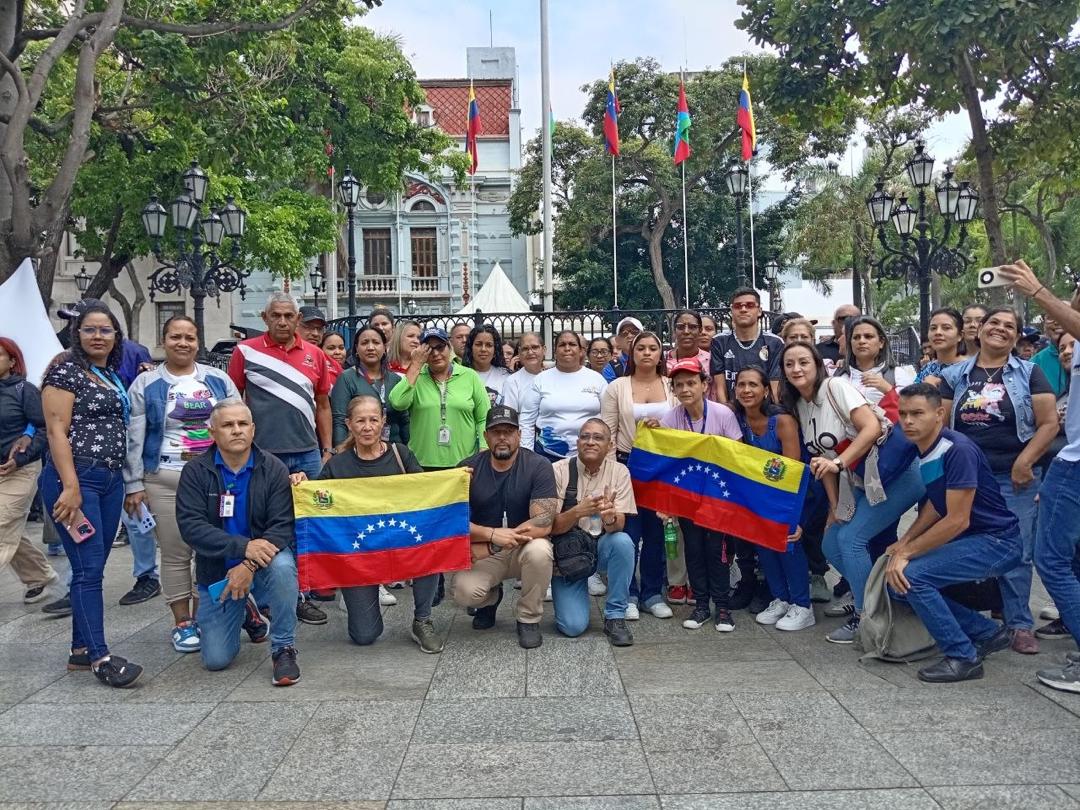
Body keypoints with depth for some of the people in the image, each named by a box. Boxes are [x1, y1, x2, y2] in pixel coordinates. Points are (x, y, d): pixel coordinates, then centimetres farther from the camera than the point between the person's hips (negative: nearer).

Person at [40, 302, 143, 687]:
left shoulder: (115, 378, 16)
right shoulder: (66, 371, -5)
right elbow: (56, 430, -12)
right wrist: (71, 486, -19)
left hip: (111, 480, 8)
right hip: (75, 479, -7)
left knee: (93, 568, 10)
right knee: (88, 567, -8)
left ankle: (81, 650, 19)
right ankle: (100, 658, -5)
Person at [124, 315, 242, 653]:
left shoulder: (218, 379, 8)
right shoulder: (146, 384, 2)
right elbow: (134, 438, 1)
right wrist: (133, 485, -2)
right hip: (165, 480, -2)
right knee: (175, 553, 3)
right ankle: (182, 623, 16)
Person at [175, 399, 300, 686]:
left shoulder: (273, 468, -8)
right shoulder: (195, 471, -7)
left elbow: (282, 525, -15)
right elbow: (190, 526, -18)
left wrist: (250, 566, -28)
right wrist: (243, 547, -30)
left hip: (262, 558, -1)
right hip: (217, 570, 2)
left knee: (282, 566, -37)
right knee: (216, 659, -3)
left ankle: (284, 650, -17)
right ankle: (241, 611, 31)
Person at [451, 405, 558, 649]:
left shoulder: (538, 466, -13)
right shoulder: (468, 468, -7)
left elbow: (543, 524, -22)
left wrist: (488, 546, -24)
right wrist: (493, 534, -31)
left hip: (524, 548, -1)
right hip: (483, 552, 1)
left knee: (539, 551, -35)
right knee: (464, 592, -27)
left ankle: (529, 619, -6)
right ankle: (491, 598, 13)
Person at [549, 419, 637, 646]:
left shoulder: (619, 472, -6)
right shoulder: (559, 470, -11)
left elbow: (618, 526, -12)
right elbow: (550, 527, -13)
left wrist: (610, 517, -37)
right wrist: (579, 511, -32)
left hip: (601, 547, 2)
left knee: (622, 541, -32)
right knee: (573, 626, -17)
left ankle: (615, 617, -13)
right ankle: (567, 597, 20)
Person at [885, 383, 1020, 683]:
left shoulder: (957, 450, -23)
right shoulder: (925, 450, 4)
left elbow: (957, 520, -24)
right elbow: (935, 505, 14)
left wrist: (906, 553, -19)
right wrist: (903, 542, 2)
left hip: (997, 542, -9)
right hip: (968, 540, 9)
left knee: (911, 575, -23)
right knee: (896, 579, 4)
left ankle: (963, 656, -6)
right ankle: (988, 632, 16)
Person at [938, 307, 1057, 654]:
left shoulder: (1029, 373, 3)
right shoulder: (955, 375, 8)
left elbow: (1049, 423, -3)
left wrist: (1024, 462, -13)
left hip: (1014, 478, -2)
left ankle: (1020, 624, 14)